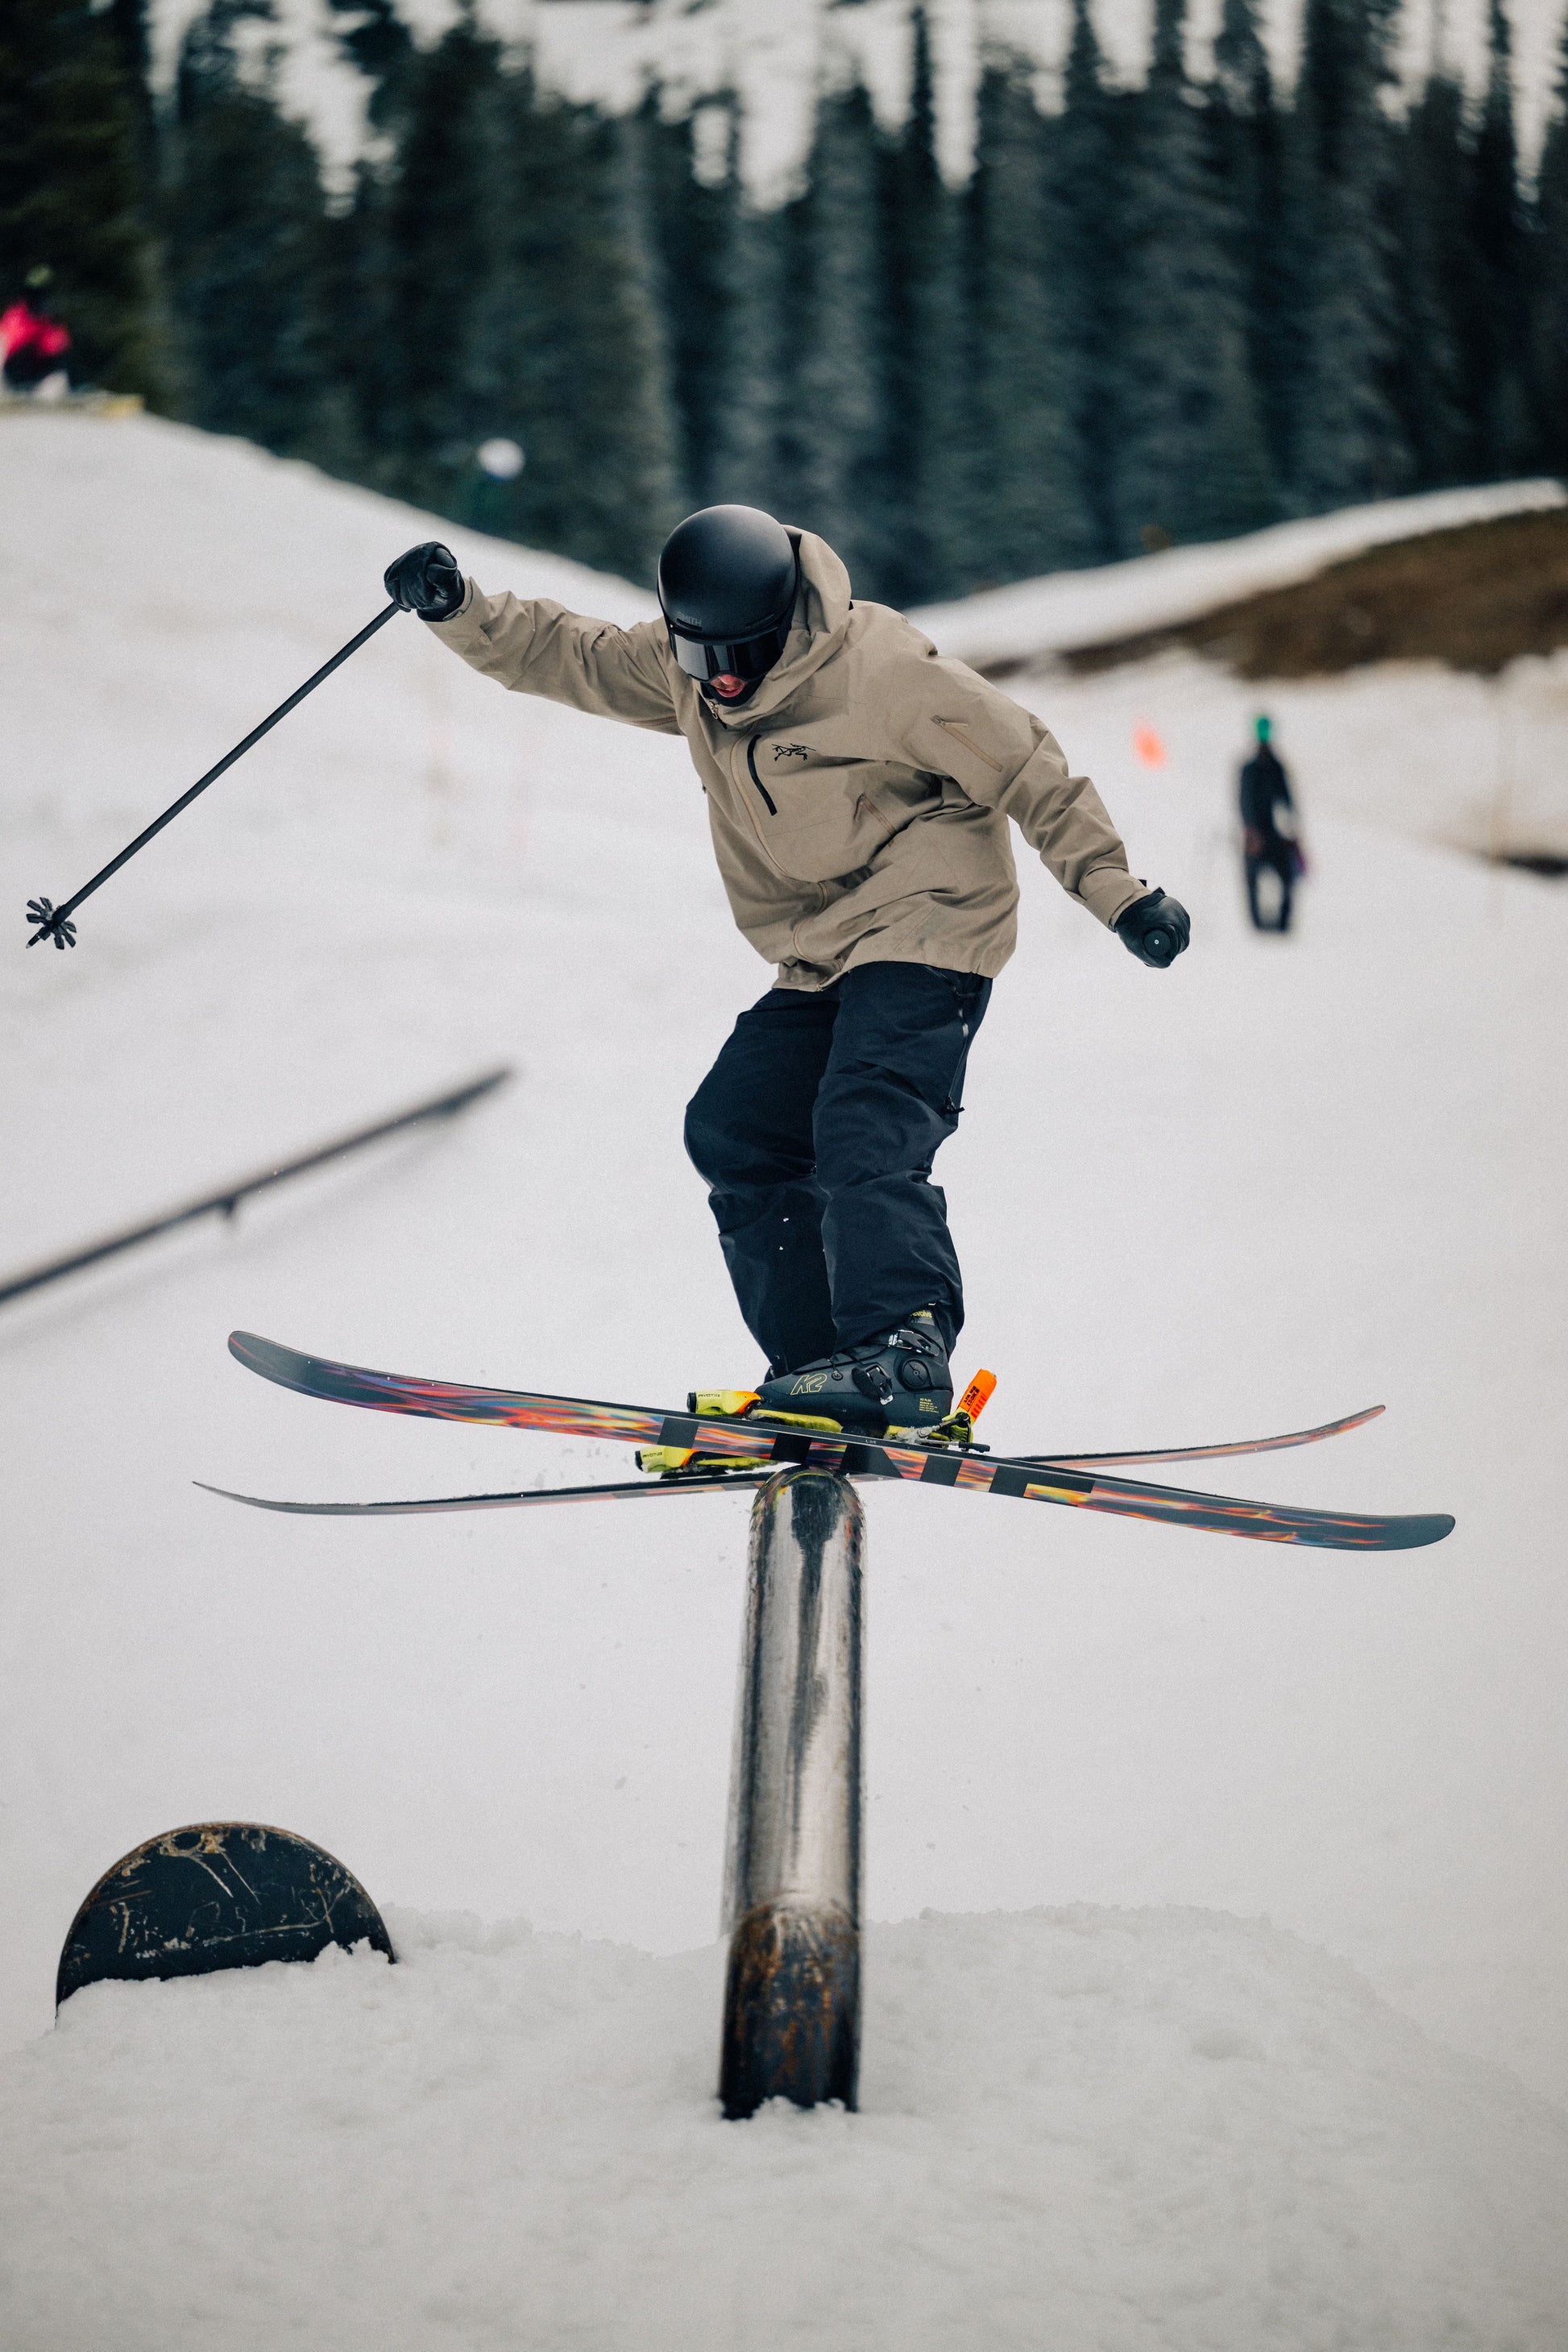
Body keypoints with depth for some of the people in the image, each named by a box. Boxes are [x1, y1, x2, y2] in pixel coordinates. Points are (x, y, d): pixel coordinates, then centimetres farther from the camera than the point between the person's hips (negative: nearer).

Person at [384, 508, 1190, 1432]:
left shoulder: (886, 671, -19)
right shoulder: (686, 667, 2)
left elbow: (1026, 768, -13)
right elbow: (567, 656, 13)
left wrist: (1118, 890, -14)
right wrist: (457, 607, -4)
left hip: (924, 931, -8)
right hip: (821, 961, 9)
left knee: (864, 1134, -27)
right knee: (733, 1131, 0)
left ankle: (903, 1349, -40)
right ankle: (816, 1360, -2)